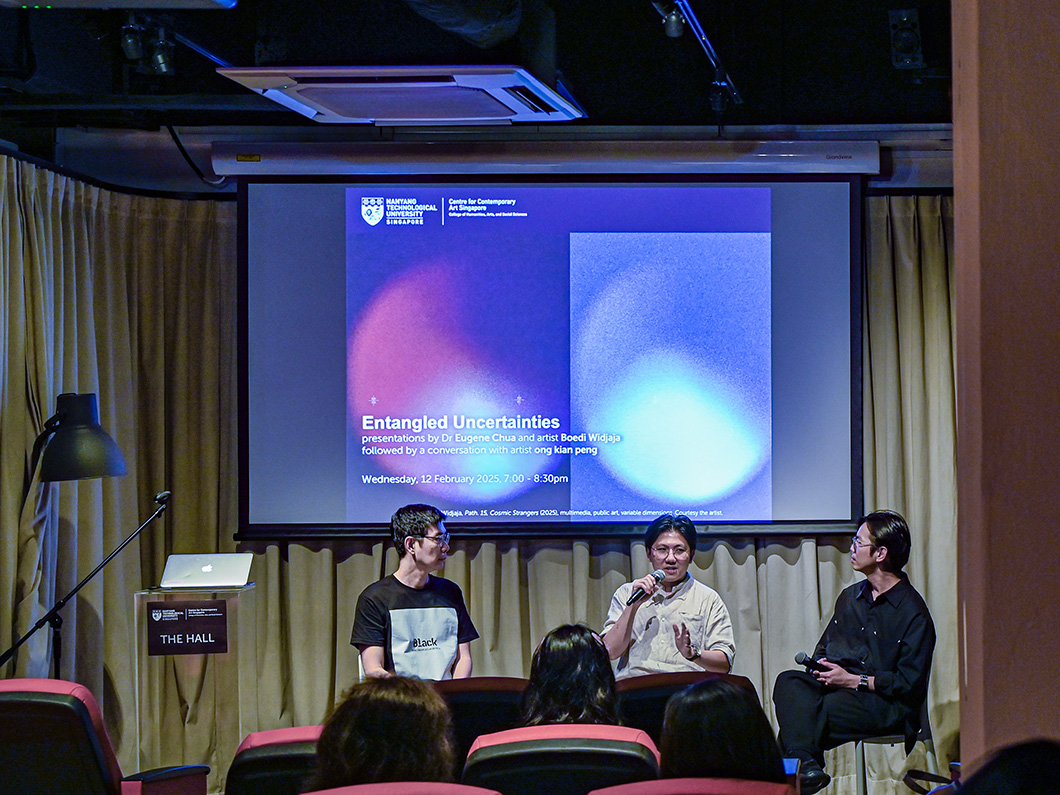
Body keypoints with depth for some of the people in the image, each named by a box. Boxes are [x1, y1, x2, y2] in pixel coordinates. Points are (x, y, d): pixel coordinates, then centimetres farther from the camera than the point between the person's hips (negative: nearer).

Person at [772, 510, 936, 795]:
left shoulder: (912, 611, -5)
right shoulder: (850, 597, 19)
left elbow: (910, 683, -10)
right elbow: (823, 647, 27)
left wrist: (853, 680, -13)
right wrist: (820, 666, 1)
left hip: (886, 706, -7)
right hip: (835, 685, 7)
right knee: (788, 681, -25)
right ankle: (805, 764, -43)